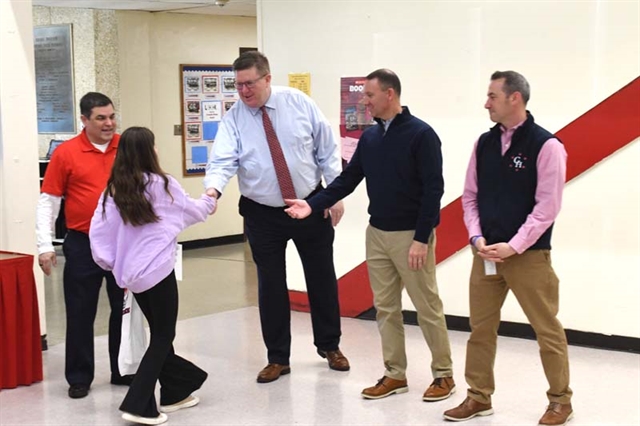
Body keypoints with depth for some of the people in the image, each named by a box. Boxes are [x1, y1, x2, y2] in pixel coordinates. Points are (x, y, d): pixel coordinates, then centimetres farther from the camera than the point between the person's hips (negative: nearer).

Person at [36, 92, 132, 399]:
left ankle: (123, 370, 26)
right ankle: (79, 377, 19)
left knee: (125, 308, 12)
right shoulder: (65, 153, -6)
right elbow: (48, 201, -3)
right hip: (83, 245, -2)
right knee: (80, 313, 6)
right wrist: (45, 245, -8)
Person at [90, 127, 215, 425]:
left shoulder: (114, 190, 3)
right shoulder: (162, 184, -7)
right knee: (162, 337, 3)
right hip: (157, 270, -6)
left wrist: (111, 263, 13)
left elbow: (98, 232, 0)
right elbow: (193, 212, 8)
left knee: (159, 333, 19)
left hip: (130, 273, 6)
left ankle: (174, 392, 30)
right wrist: (209, 201, 29)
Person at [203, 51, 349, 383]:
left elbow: (327, 150, -2)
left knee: (322, 278, 12)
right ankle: (278, 358, 21)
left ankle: (329, 346, 32)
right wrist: (213, 188, -41)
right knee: (270, 285, 6)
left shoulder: (299, 103, -6)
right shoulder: (233, 119, -7)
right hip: (262, 215, 0)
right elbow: (223, 161, -19)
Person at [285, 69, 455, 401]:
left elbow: (433, 189, -14)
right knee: (385, 308, 11)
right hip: (377, 234, 7)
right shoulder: (369, 137, 8)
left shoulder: (421, 134, -12)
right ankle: (395, 374, 21)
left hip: (411, 236, -7)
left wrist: (421, 239, -18)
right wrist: (313, 204, -5)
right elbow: (348, 179, 8)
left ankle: (443, 374, 14)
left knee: (427, 308, 2)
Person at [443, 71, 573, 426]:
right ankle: (479, 397, 23)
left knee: (547, 330, 4)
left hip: (529, 256, -5)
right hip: (486, 253, 5)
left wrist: (513, 247, -17)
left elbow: (547, 207, -13)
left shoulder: (546, 145, -10)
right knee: (480, 327, 10)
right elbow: (470, 196, 11)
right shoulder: (484, 143, 6)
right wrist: (476, 237, -3)